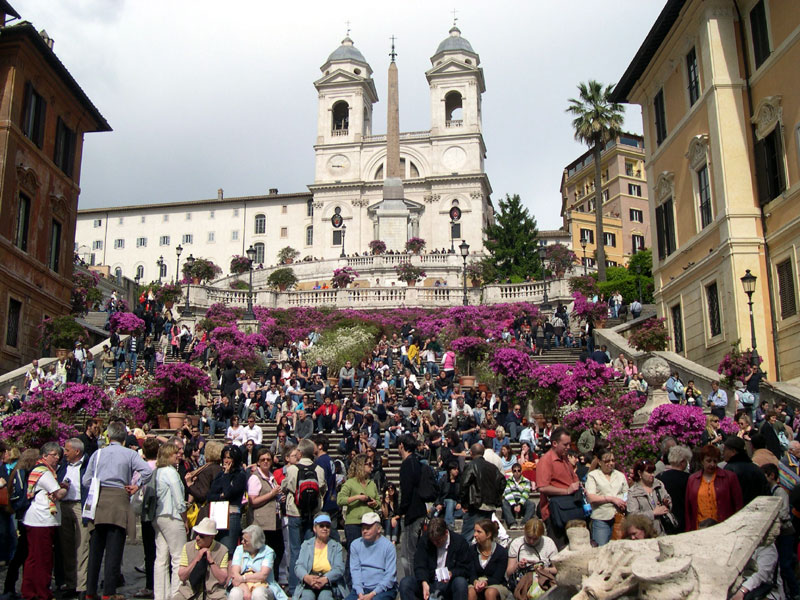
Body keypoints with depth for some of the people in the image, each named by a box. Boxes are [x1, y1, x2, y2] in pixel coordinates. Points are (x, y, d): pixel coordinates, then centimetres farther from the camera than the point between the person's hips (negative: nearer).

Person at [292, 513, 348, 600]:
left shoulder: (337, 546, 14)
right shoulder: (306, 545, 17)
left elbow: (339, 569, 0)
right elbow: (298, 566, 5)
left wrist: (325, 579, -19)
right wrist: (306, 577, -19)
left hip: (329, 584, 0)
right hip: (308, 585, 1)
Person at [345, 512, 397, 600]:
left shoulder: (388, 546, -2)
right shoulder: (355, 545, 9)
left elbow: (390, 576, -7)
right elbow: (355, 570, 1)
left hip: (383, 589, -3)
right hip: (361, 588, 3)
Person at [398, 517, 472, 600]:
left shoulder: (460, 542, -7)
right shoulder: (424, 541, -2)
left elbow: (466, 568, -5)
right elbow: (419, 566, -8)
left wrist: (451, 574, -26)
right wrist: (424, 583, -28)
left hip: (449, 583, -2)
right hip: (429, 581, 2)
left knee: (461, 583, -35)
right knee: (405, 583, -22)